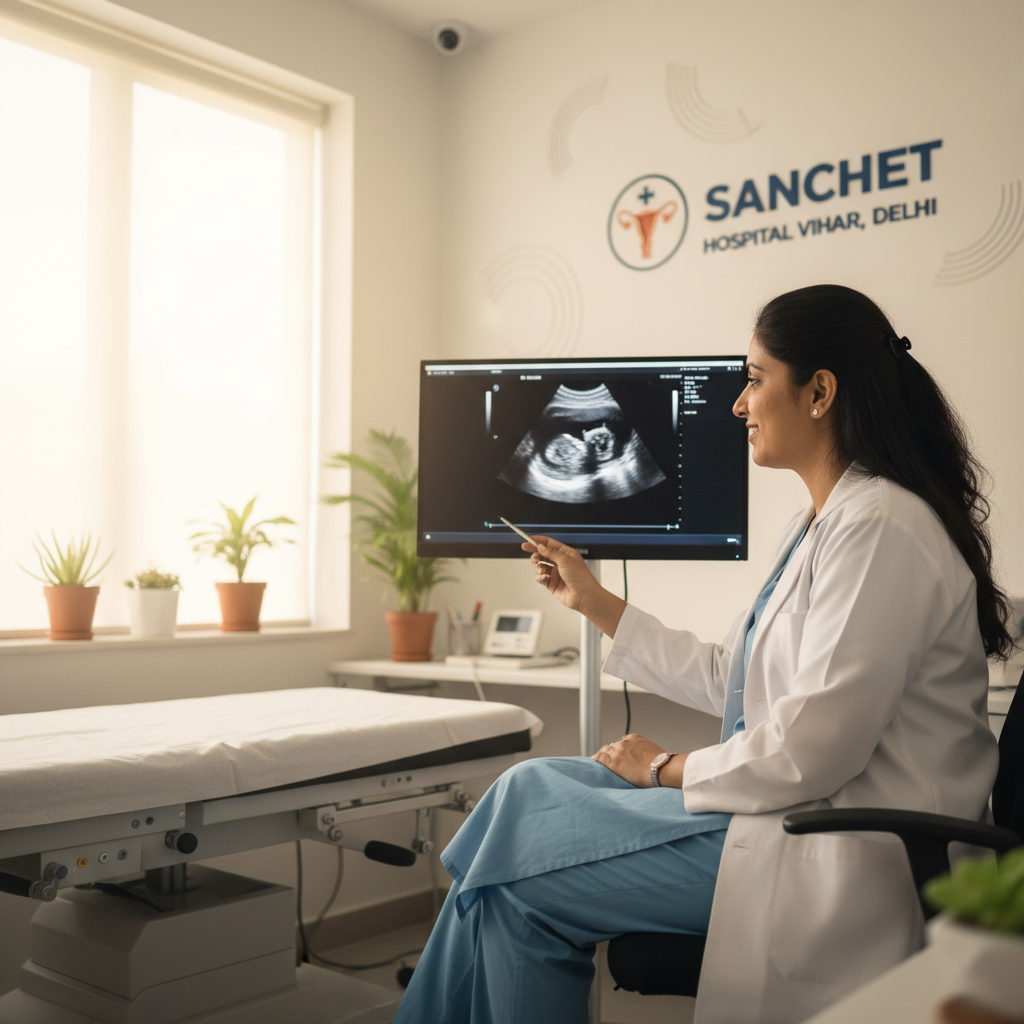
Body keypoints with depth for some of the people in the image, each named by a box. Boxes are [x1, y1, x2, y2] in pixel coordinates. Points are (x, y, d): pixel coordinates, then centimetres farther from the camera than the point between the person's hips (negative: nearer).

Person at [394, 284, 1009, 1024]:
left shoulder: (881, 527, -19)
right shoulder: (821, 525, 13)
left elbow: (812, 749, -24)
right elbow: (730, 680, 17)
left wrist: (669, 767, -8)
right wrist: (594, 601, 21)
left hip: (844, 851, -10)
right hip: (796, 807, 10)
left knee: (519, 876, -9)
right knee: (529, 790, 5)